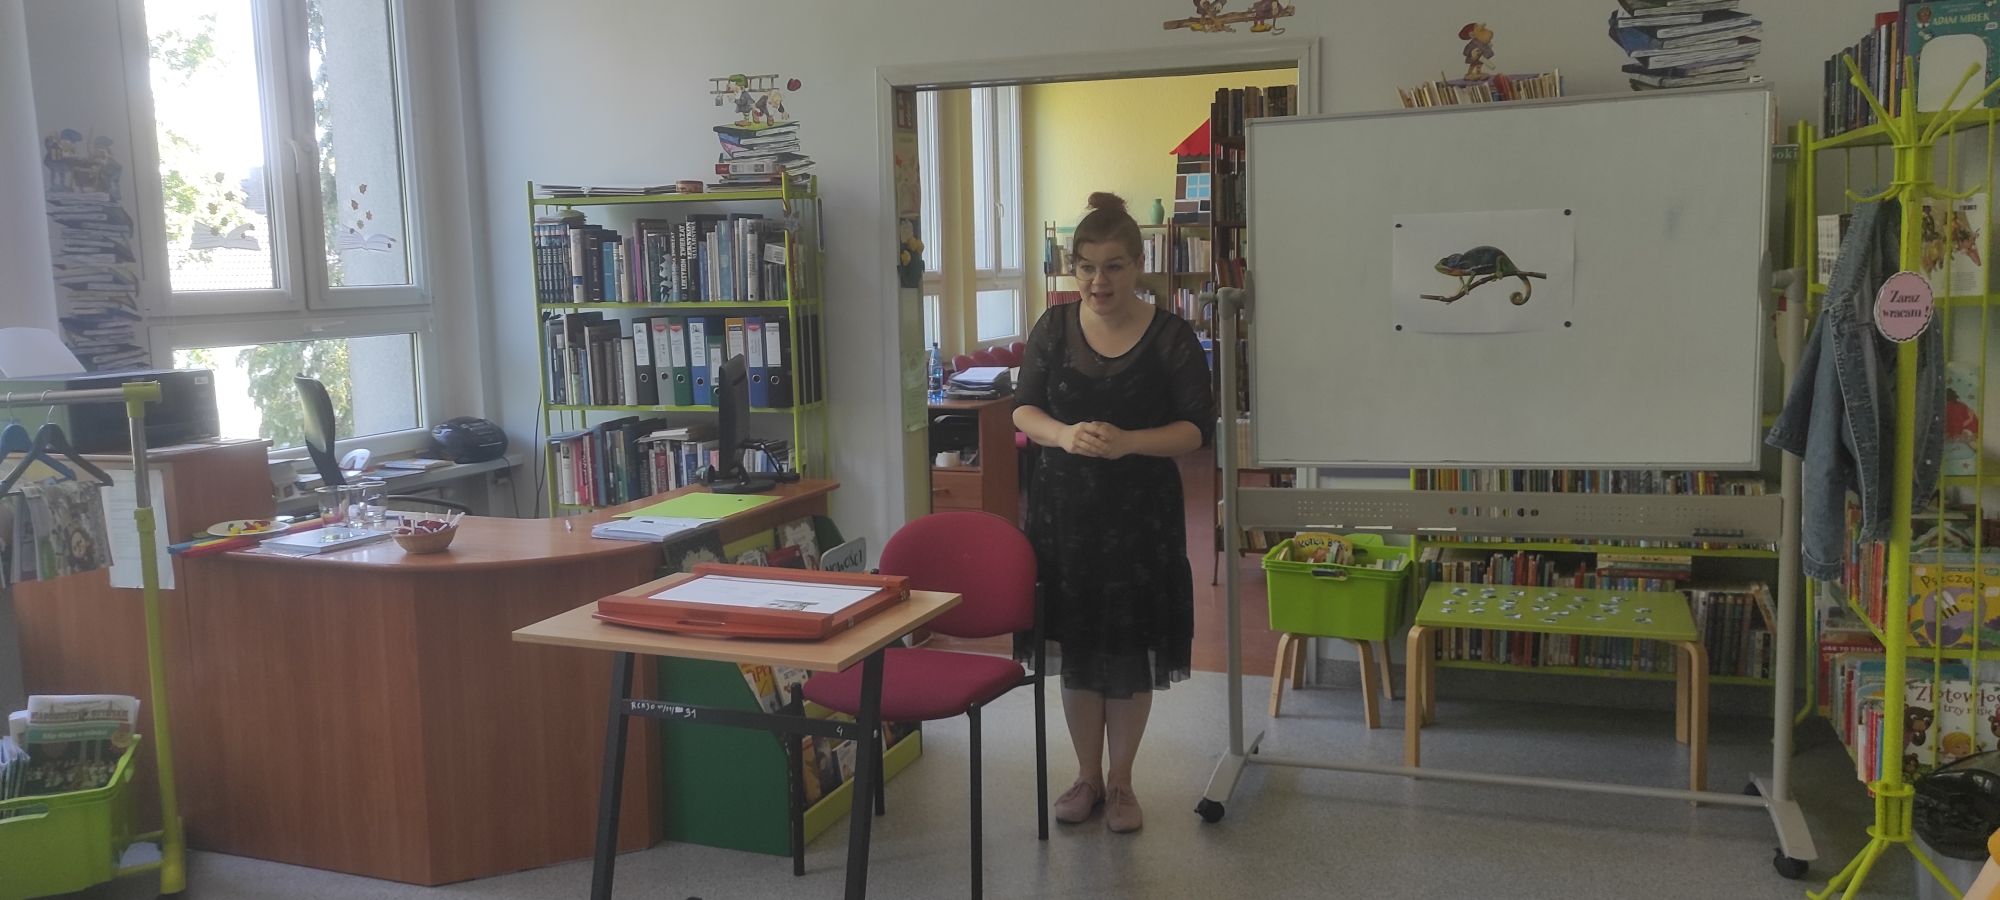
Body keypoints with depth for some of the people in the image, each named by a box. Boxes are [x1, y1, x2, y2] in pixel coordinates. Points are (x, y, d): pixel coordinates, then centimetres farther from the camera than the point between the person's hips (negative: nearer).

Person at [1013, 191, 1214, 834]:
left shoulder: (1170, 336, -6)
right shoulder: (1055, 327, 2)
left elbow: (1199, 428, -7)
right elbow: (1023, 408, 4)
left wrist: (1128, 442, -24)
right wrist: (1063, 434, -18)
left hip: (1141, 515, -2)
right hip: (1064, 510, 2)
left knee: (1132, 652, 6)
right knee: (1076, 647, 11)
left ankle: (1120, 782, 25)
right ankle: (1087, 777, 29)